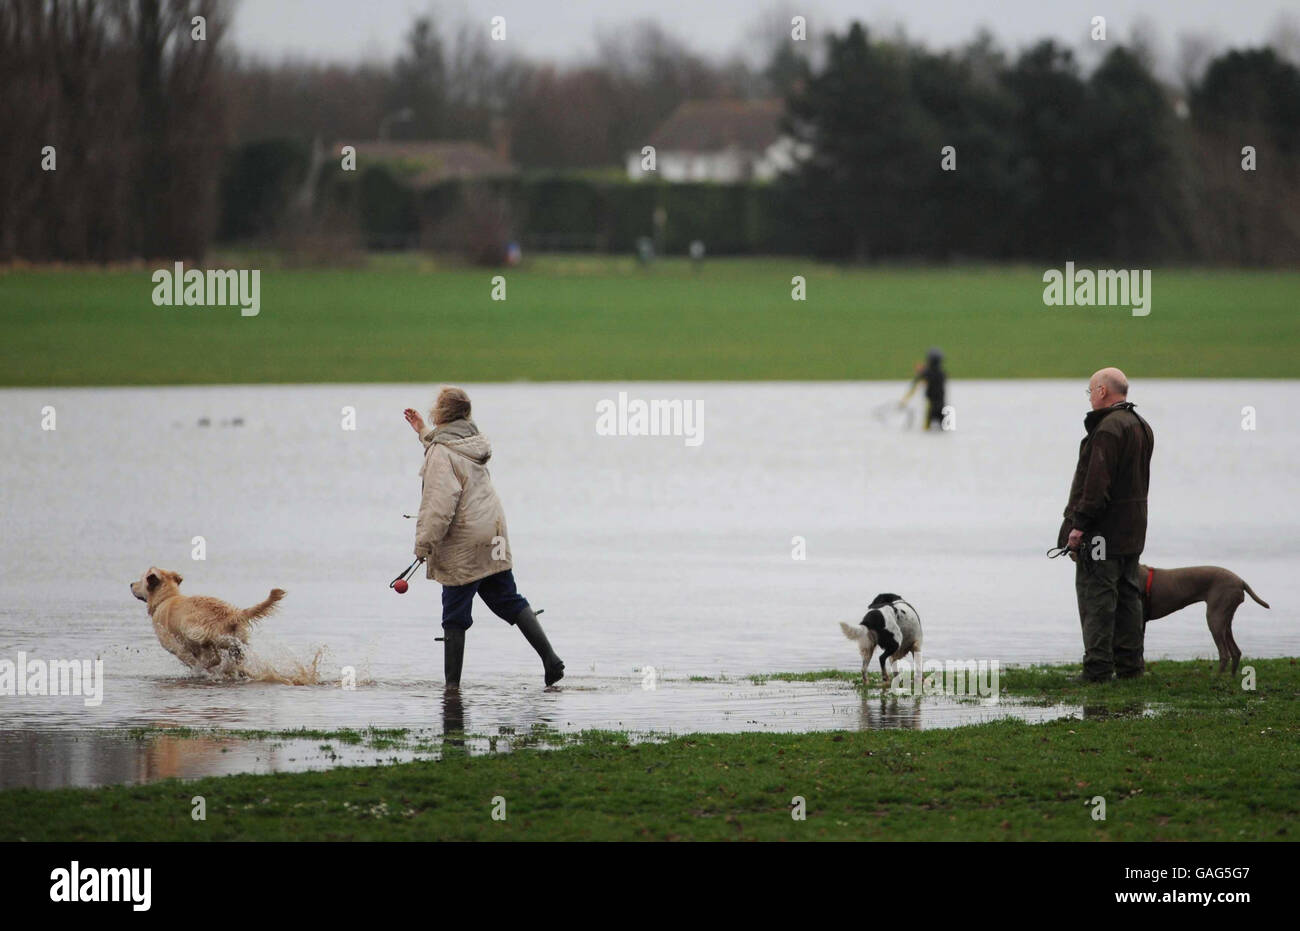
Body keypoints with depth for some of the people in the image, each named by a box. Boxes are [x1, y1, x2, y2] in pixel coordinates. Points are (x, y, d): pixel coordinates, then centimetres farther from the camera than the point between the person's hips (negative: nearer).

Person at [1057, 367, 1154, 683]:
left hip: (1105, 527, -10)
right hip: (1132, 529, 10)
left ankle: (1098, 666, -10)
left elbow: (1098, 480, -22)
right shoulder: (1141, 426, 15)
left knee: (1096, 595, -7)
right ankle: (1129, 663, 17)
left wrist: (1079, 524, -20)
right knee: (1127, 594, 14)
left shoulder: (1109, 428, -17)